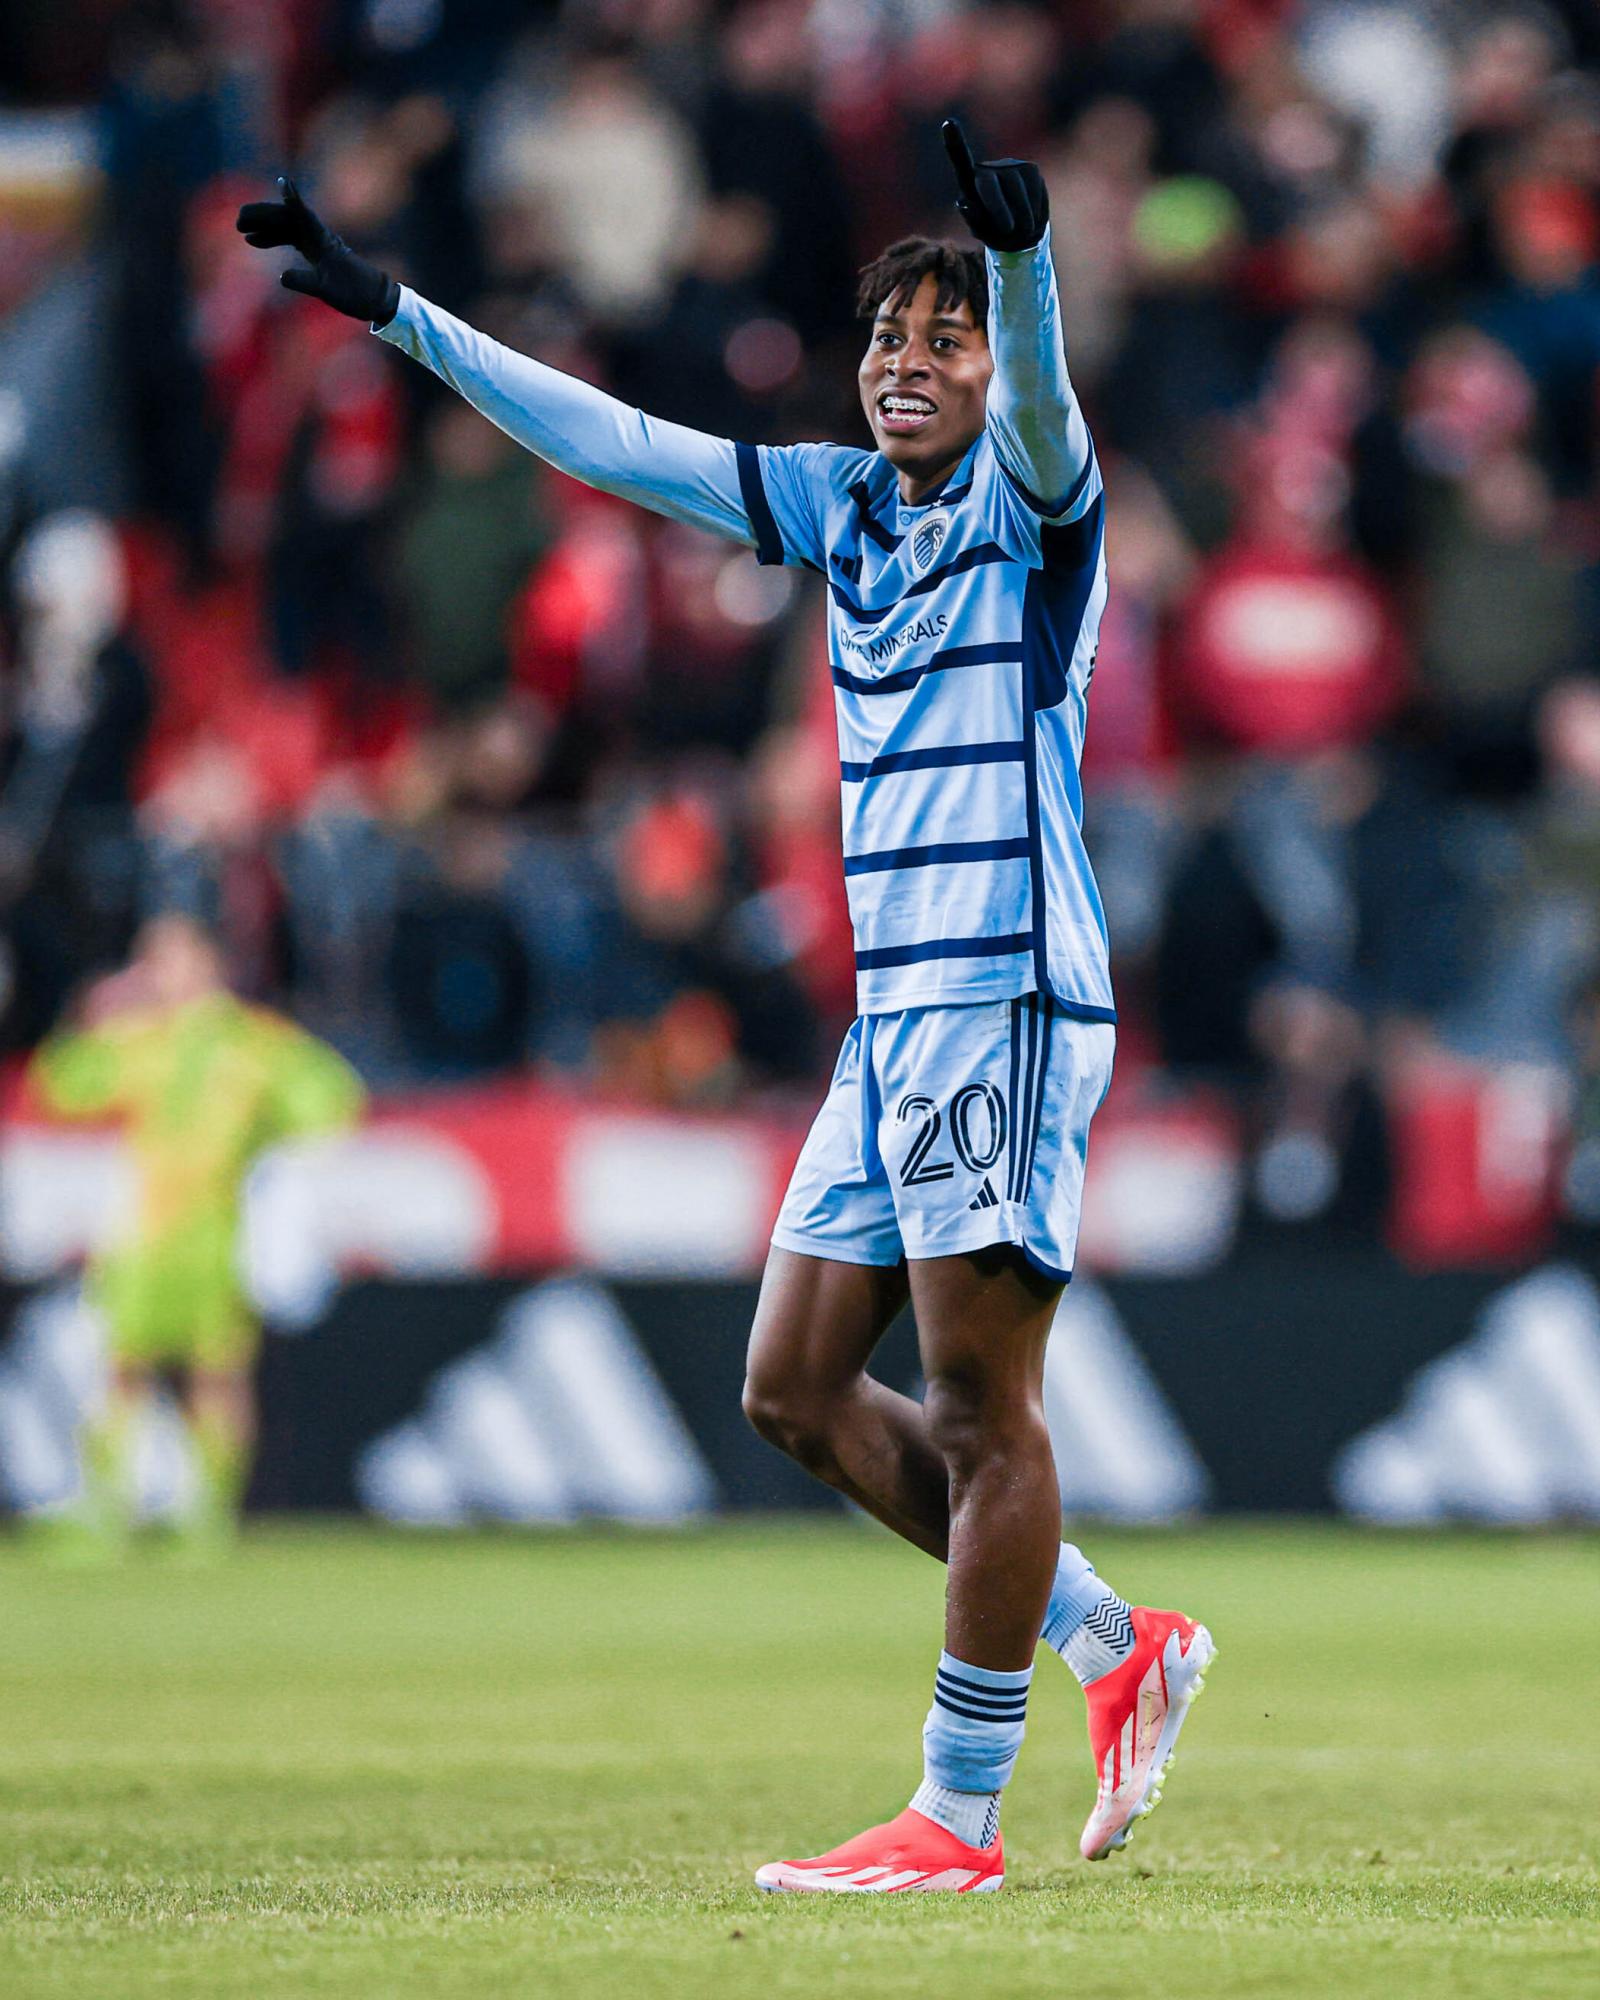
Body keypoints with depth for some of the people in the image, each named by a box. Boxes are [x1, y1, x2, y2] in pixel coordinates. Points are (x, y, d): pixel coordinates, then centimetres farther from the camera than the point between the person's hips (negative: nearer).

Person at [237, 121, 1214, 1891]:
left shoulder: (1030, 500, -5)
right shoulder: (843, 502, 15)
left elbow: (1037, 394, -28)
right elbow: (614, 443, 20)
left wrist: (1018, 260, -50)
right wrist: (397, 314, 19)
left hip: (1006, 1000, -8)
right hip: (897, 1010, 8)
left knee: (980, 1409, -7)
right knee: (797, 1386, 8)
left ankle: (959, 1814, -3)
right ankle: (1113, 1644, 16)